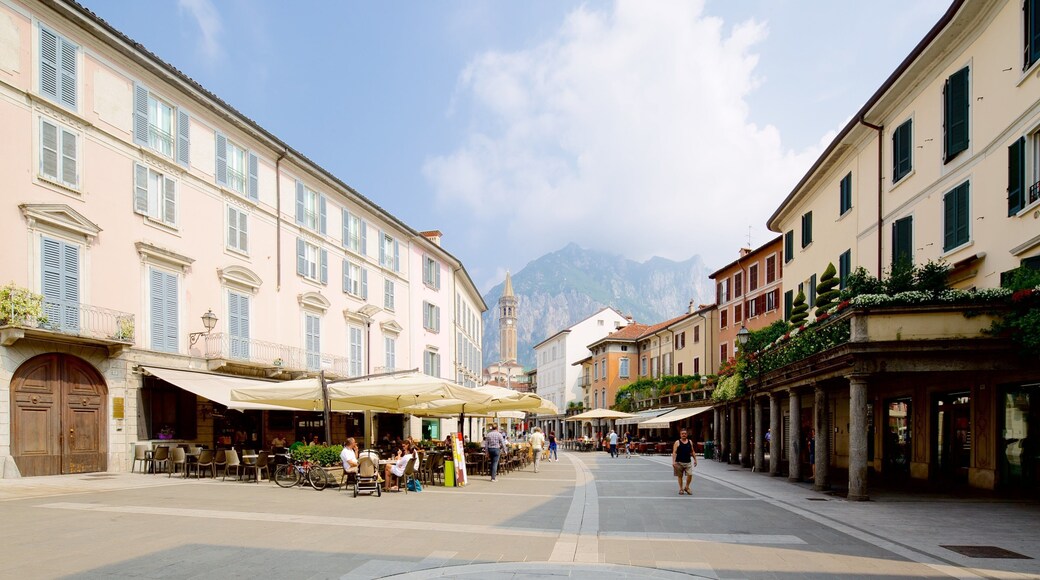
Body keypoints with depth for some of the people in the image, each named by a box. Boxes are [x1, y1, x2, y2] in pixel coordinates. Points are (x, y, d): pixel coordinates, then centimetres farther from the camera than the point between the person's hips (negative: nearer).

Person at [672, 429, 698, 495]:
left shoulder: (690, 442, 9)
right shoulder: (677, 442, -2)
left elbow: (692, 452, 17)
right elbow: (674, 452, -7)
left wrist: (695, 460, 12)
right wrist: (673, 461, -17)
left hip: (688, 462, 2)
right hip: (679, 462, -2)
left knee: (690, 474, -9)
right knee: (680, 476, 4)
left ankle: (686, 487, 11)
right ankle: (681, 489, 18)